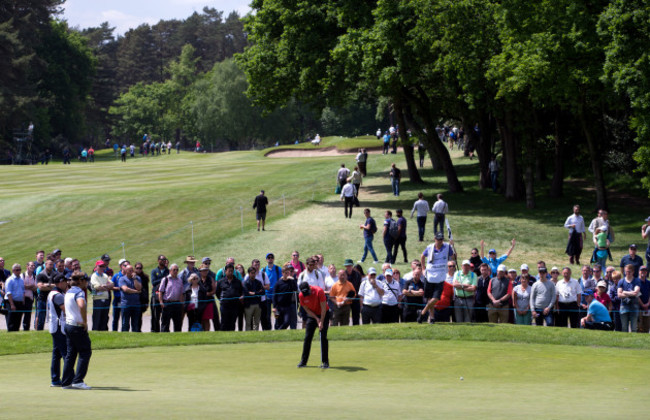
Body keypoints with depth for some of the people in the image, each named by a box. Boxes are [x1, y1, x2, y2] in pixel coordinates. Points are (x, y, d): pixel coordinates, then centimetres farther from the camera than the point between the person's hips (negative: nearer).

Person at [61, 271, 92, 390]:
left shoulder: (68, 292, 14)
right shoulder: (79, 292, -15)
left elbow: (64, 306, 31)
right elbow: (81, 305, -34)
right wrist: (85, 321, -23)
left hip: (68, 325, 9)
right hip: (78, 326, -9)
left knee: (70, 354, 11)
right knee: (85, 352, -2)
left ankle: (66, 382, 10)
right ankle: (78, 380, -8)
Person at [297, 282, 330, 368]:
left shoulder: (319, 291, -26)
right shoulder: (301, 296, -15)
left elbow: (323, 308, -21)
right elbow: (307, 309, -5)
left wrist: (321, 322, -21)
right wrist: (316, 318, -12)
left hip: (323, 314, -3)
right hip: (312, 315, 3)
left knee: (323, 337, -12)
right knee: (307, 338, -1)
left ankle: (325, 362, -8)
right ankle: (303, 361, 7)